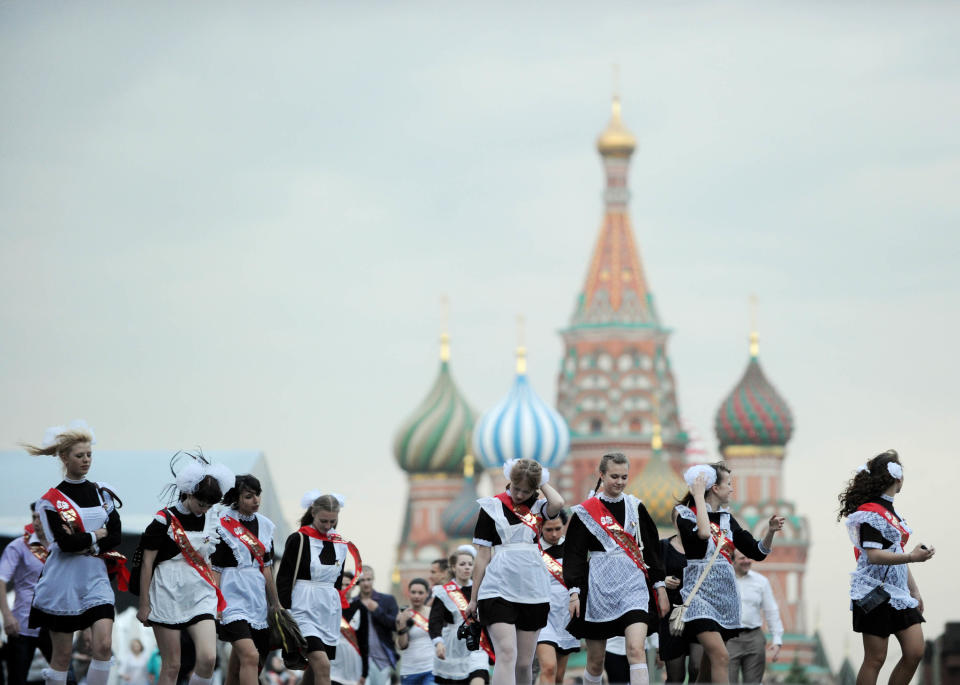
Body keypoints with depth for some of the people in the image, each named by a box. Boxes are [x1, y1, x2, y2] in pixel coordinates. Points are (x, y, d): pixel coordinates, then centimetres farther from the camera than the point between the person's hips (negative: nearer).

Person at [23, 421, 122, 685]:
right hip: (63, 582, -3)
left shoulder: (102, 493, 10)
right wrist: (97, 535, -6)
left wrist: (82, 543, -12)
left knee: (104, 644, -12)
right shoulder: (52, 500, -3)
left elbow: (115, 538, 1)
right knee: (62, 653, 1)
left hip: (95, 580, 3)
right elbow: (65, 542, -15)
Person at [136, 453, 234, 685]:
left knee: (208, 658, -14)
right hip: (169, 595, -4)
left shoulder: (210, 520, 9)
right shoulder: (164, 520, -7)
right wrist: (144, 605, -4)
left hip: (200, 596, 4)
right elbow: (147, 563, -4)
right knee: (172, 666, -3)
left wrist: (218, 600, 17)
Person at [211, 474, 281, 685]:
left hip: (257, 596, 7)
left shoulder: (264, 524, 12)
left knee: (237, 663, 9)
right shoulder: (223, 525, -7)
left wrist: (275, 603, 19)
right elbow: (215, 568, -8)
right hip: (233, 596, -7)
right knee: (250, 656, -20)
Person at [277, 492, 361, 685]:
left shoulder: (341, 545, 11)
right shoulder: (298, 540, -6)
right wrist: (284, 613, -11)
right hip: (304, 610, -6)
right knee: (322, 665, -20)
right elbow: (283, 579, -6)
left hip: (329, 612, 6)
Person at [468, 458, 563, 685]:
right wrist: (474, 598, 3)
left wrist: (541, 481, -1)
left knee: (524, 663, 7)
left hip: (532, 591, 3)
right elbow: (483, 555, 3)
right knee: (507, 653, -18)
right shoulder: (493, 506, 3)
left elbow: (558, 503, -17)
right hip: (498, 589, -3)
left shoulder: (537, 506, 9)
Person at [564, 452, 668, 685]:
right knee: (596, 661, 5)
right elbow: (574, 555, 0)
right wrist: (574, 591, -9)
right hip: (599, 588, -1)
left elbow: (652, 548, 16)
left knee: (636, 650, -17)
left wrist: (660, 587, 13)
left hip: (633, 586, 1)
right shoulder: (585, 511, 1)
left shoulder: (635, 507, 10)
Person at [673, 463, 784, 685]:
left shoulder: (727, 519, 14)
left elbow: (758, 552, 14)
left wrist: (771, 531, -5)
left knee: (710, 662, 8)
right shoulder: (687, 514, -5)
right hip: (700, 593, -7)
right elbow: (703, 533, -28)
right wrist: (698, 496, -17)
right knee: (721, 657, -22)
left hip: (725, 594, 7)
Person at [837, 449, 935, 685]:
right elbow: (873, 555, -21)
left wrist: (914, 590, 24)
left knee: (915, 652, 1)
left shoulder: (891, 512, 19)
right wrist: (912, 557, -31)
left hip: (898, 594, 9)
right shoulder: (871, 513, -12)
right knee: (875, 658, -7)